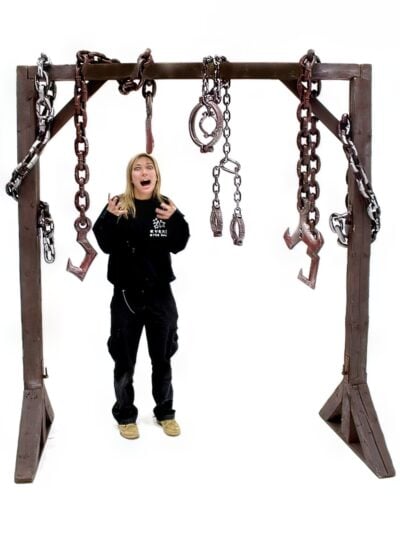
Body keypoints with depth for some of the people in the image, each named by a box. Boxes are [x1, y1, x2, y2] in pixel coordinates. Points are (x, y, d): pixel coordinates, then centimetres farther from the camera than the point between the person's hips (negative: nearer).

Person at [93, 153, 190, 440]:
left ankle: (165, 413, 30)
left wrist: (176, 219, -20)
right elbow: (106, 245, -11)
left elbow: (178, 246, -3)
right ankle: (126, 415, 24)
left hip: (160, 293, 2)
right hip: (127, 293, -2)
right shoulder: (119, 205, -4)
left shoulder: (166, 205, 2)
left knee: (162, 358, 13)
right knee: (125, 359, 7)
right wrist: (110, 218, -28)